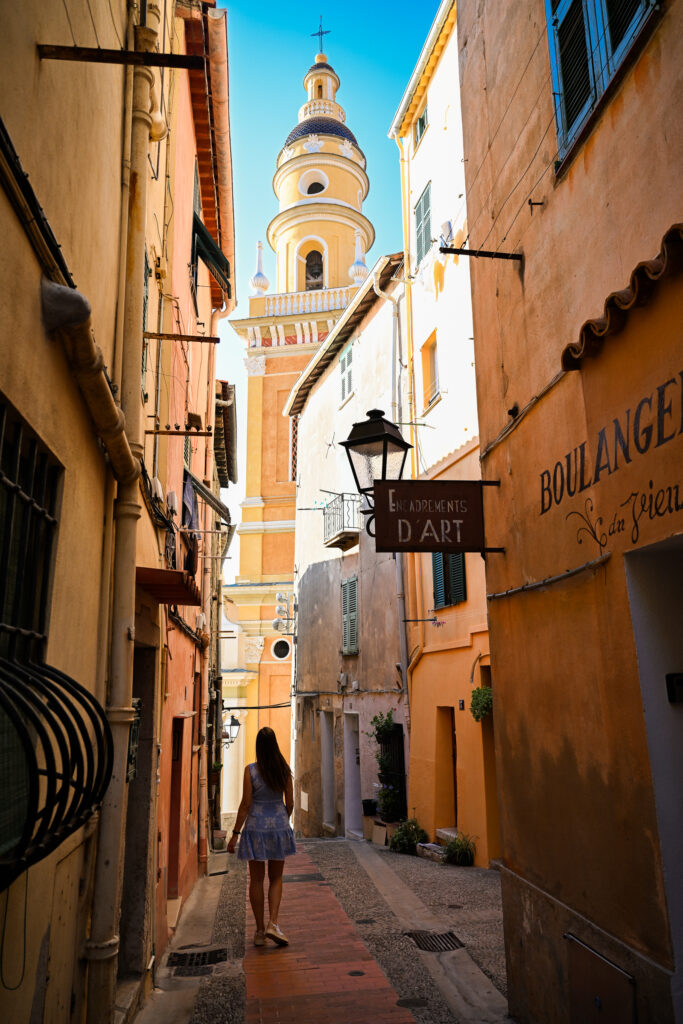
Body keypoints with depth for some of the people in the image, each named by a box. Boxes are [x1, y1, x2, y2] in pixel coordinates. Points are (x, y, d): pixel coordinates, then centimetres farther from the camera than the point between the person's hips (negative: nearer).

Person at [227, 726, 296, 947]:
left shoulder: (251, 770, -11)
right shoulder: (284, 769, -4)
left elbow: (245, 804, -10)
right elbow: (290, 802, 3)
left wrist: (235, 833, -3)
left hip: (256, 827, -2)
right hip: (279, 826, 2)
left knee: (256, 879, 10)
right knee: (276, 878, 14)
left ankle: (260, 931, 15)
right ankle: (273, 923, -1)